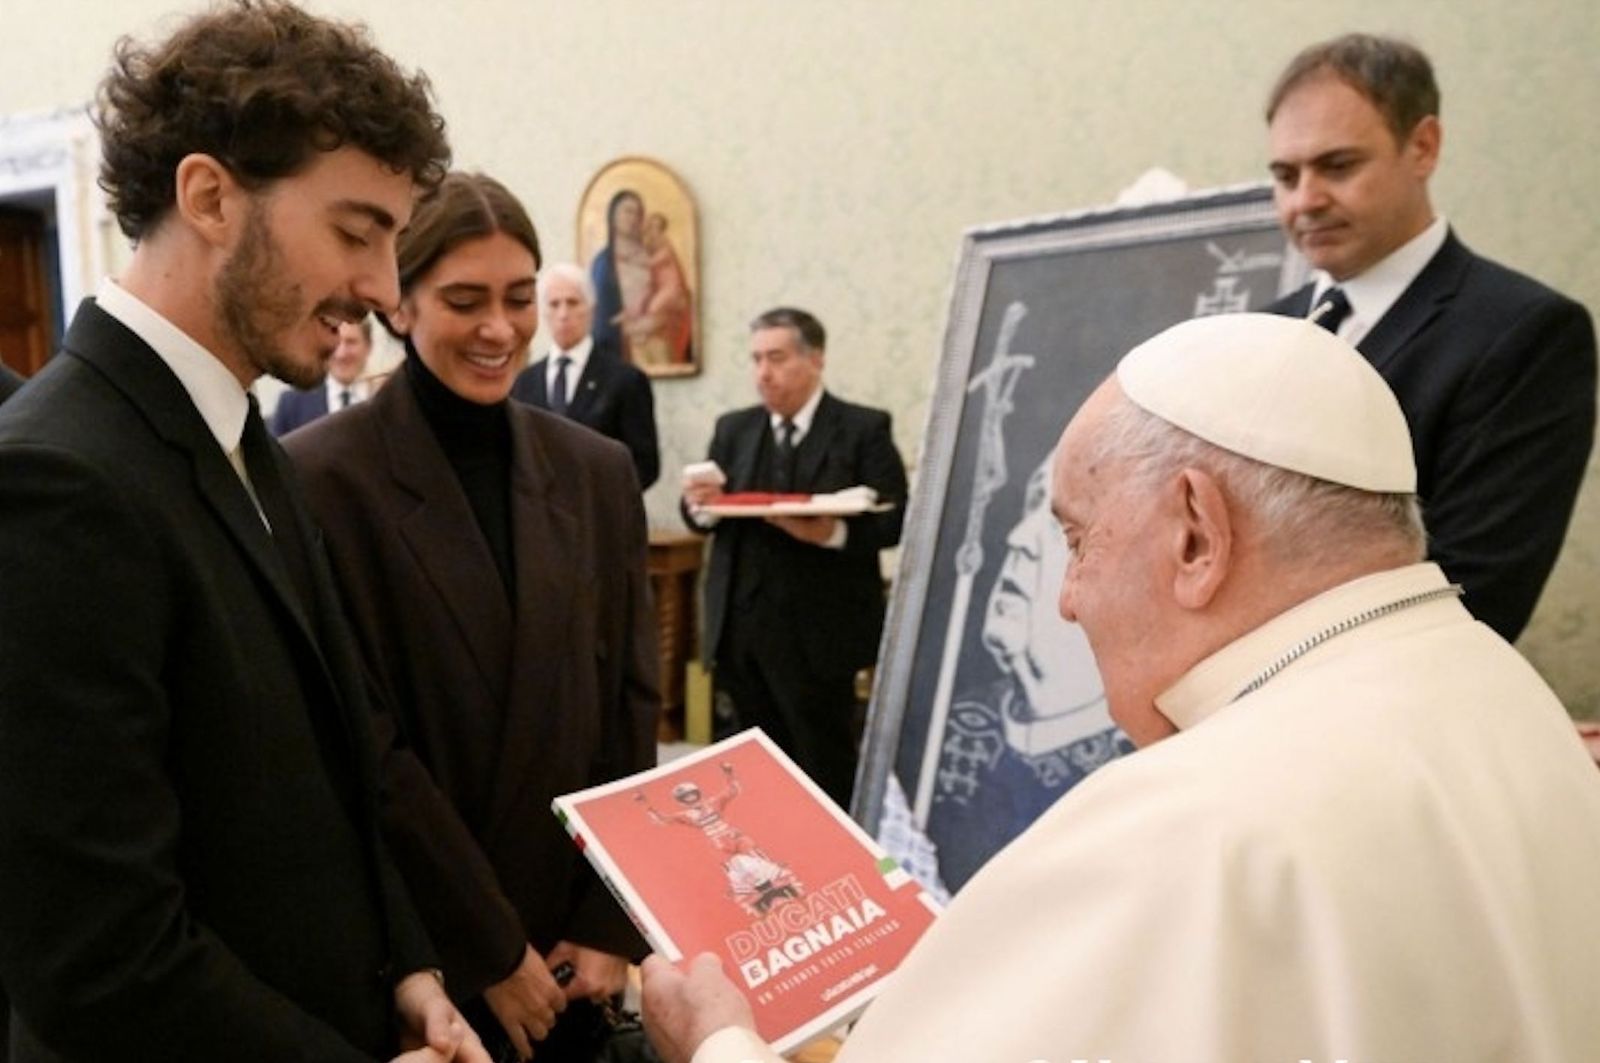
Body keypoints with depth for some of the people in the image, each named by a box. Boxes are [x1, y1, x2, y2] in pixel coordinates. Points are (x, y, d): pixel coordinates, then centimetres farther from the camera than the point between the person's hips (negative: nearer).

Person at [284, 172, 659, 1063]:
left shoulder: (598, 471, 1)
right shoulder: (324, 477, -12)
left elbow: (633, 707, 2)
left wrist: (613, 924, -3)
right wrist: (490, 949, -11)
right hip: (413, 952, -4)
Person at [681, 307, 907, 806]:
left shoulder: (864, 429, -2)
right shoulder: (733, 428, 13)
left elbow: (893, 520, -9)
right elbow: (704, 515, 10)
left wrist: (832, 532, -26)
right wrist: (700, 504, -13)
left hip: (818, 633, -4)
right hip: (743, 630, 5)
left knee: (825, 770, 4)